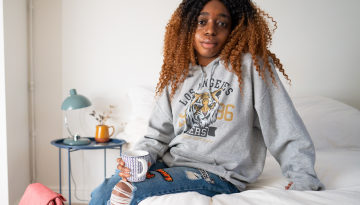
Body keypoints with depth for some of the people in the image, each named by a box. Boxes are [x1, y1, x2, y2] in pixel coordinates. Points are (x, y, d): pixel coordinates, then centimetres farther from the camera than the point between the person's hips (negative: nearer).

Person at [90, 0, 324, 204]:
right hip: (169, 163, 5)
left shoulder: (250, 66, -3)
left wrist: (303, 180, -12)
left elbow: (287, 133, -5)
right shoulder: (178, 74, 12)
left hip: (218, 174, -5)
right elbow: (159, 133, 12)